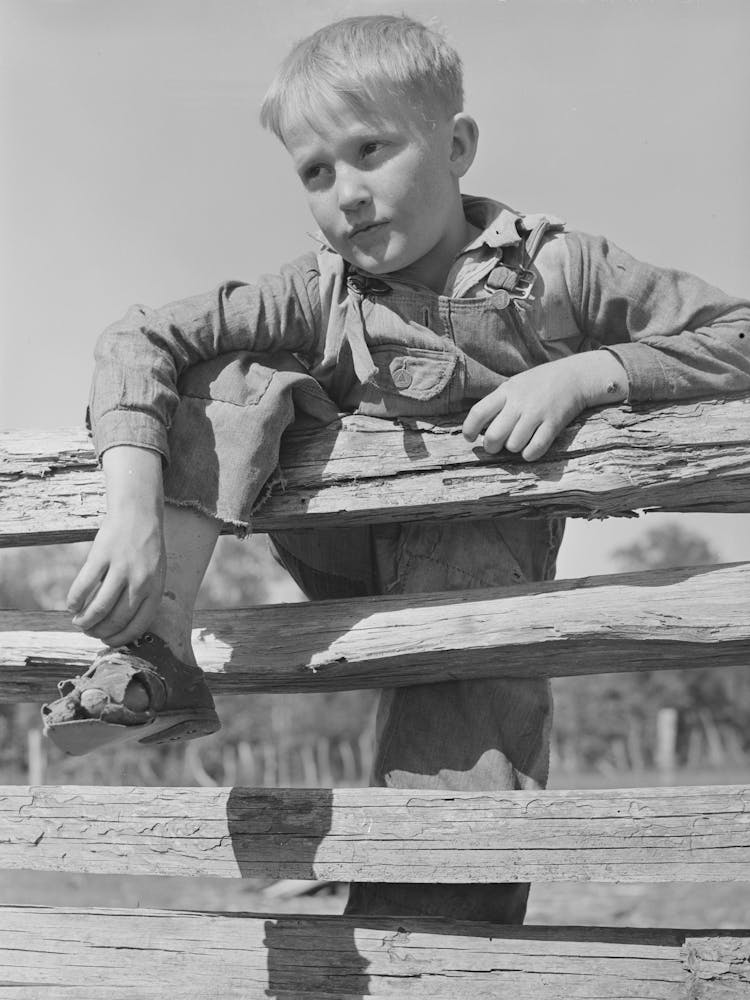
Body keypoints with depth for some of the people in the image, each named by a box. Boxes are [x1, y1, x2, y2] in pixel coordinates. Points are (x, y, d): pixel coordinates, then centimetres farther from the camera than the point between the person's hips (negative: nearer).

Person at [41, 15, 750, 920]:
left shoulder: (554, 268, -11)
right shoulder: (318, 296, -9)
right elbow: (137, 341, -17)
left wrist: (580, 374, -24)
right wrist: (136, 508, -33)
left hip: (476, 561, -1)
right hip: (349, 559, 2)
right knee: (231, 384, -17)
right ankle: (153, 662, -20)